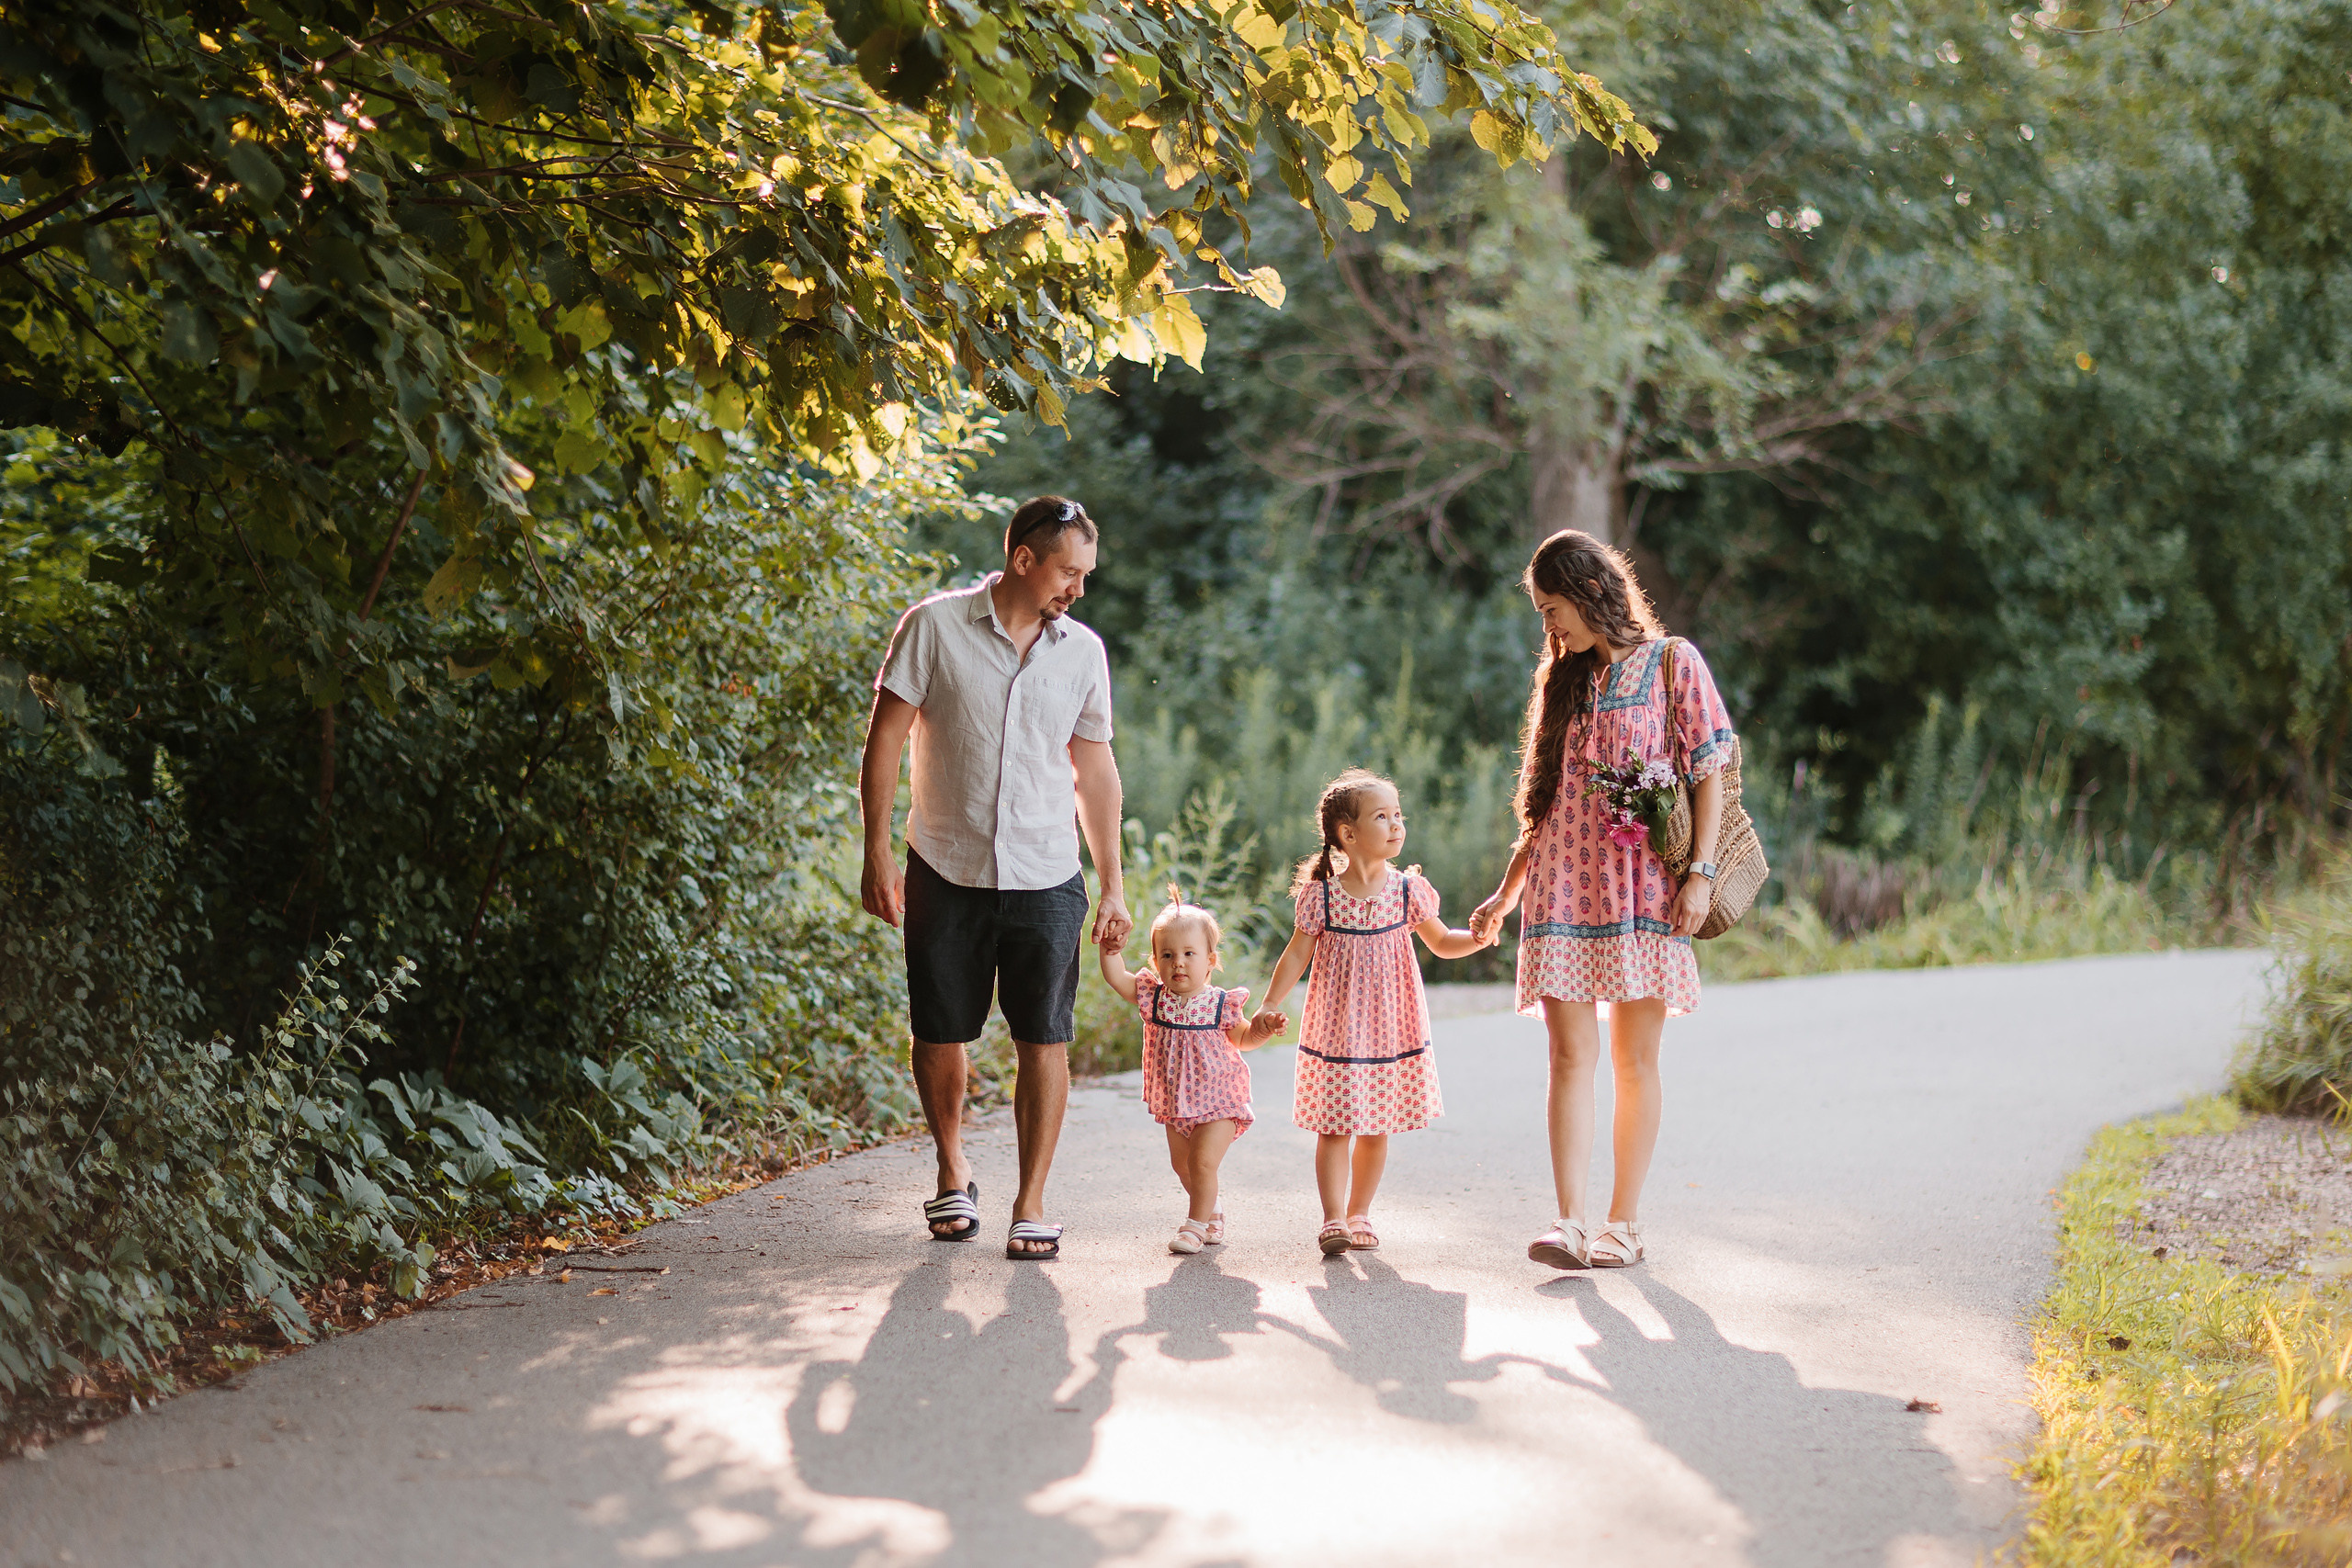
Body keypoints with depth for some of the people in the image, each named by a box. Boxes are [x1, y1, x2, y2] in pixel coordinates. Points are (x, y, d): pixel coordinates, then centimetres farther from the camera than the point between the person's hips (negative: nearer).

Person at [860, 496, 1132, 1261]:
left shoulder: (1083, 651, 5)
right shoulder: (934, 626, -5)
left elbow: (1094, 769, 12)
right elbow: (885, 738, -3)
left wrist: (1113, 886, 10)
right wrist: (877, 851, -8)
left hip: (1046, 879, 2)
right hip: (946, 872, -2)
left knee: (1044, 1040, -3)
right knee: (939, 1035, 7)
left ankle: (1031, 1205, 5)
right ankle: (953, 1174, 30)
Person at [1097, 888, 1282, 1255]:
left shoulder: (1221, 1003, -9)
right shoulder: (1152, 996, -4)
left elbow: (1241, 1039, 5)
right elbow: (1117, 977, -4)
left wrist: (1260, 1031, -14)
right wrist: (1110, 948, -18)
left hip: (1217, 1100, -4)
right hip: (1174, 1102, 4)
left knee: (1203, 1162, -15)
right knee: (1182, 1165, 15)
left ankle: (1196, 1224, -1)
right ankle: (1211, 1213, 36)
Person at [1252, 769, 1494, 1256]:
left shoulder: (1408, 890, 0)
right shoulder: (1322, 896, -6)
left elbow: (1441, 942, 12)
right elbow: (1297, 955, 1)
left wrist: (1476, 939, -8)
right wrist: (1270, 1006, -6)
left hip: (1391, 1030, 2)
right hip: (1336, 1030, -2)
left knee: (1376, 1128, 8)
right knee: (1335, 1127, -5)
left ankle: (1358, 1214, 20)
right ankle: (1333, 1220, -2)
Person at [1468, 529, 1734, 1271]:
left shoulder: (1672, 661, 4)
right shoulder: (1564, 679, 19)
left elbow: (1708, 771, -2)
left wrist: (1702, 869, -12)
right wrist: (1506, 892, 19)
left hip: (1645, 883, -3)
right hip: (1564, 884, 4)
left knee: (1635, 1057, -1)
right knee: (1570, 1054, -7)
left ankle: (1624, 1222, 4)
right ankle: (1570, 1222, -12)